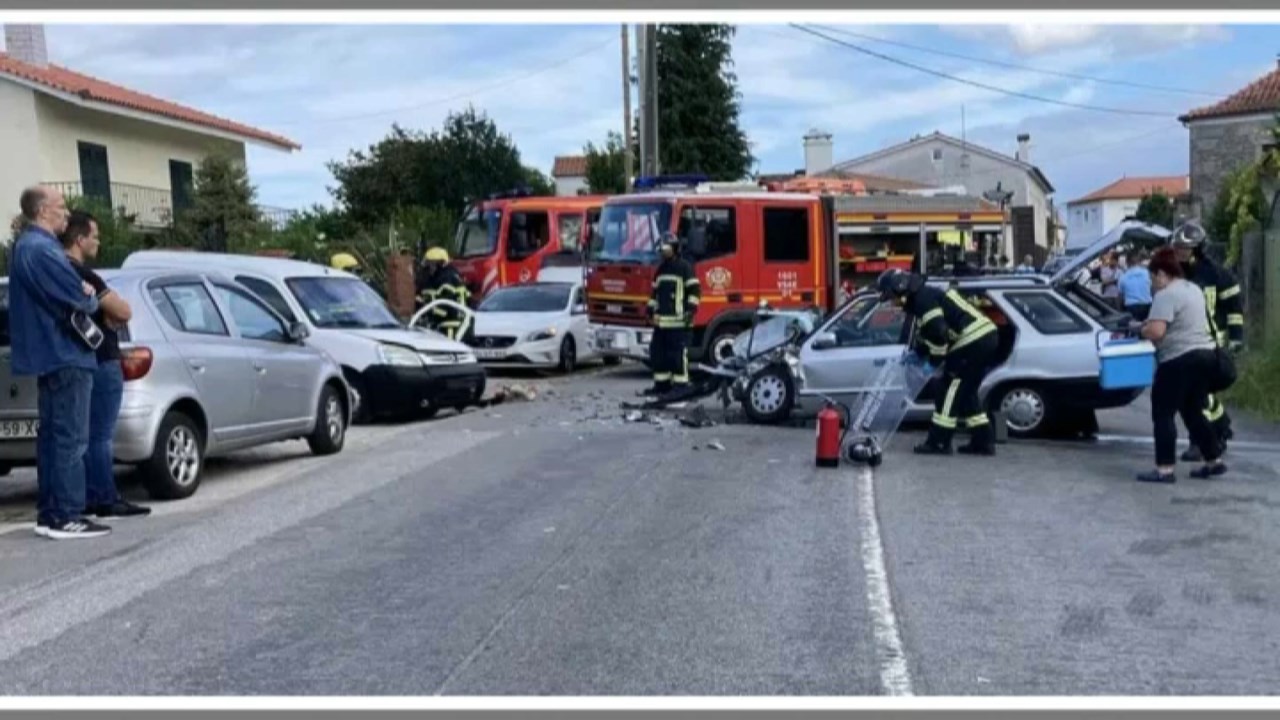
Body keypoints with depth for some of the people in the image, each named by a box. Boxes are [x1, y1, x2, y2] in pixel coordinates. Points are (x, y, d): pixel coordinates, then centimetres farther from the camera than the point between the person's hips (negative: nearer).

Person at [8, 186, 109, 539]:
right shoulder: (41, 248, -17)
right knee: (70, 438, -8)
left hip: (51, 353, 11)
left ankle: (49, 513, 18)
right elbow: (79, 300, -22)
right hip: (63, 354, -11)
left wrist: (83, 295, -1)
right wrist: (91, 298, 0)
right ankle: (67, 517, -5)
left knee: (53, 436, 13)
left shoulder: (30, 245, 17)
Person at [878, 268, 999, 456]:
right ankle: (983, 441, 18)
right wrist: (916, 353, 18)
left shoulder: (923, 299, -13)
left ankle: (938, 442, 0)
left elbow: (938, 332, -21)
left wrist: (934, 361, -11)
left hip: (974, 342, -10)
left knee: (951, 391, -4)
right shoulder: (923, 297, 20)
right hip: (986, 337, 10)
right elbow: (927, 333, 28)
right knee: (965, 393, 17)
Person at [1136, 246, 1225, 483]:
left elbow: (1156, 331, -24)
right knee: (1193, 412, 18)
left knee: (1163, 413, -3)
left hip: (1180, 359, -9)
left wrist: (1143, 329, -3)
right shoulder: (1193, 289, 17)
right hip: (1204, 353, 9)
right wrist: (1153, 324, 22)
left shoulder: (1166, 295, -14)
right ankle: (1214, 462, 22)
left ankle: (1165, 469, -5)